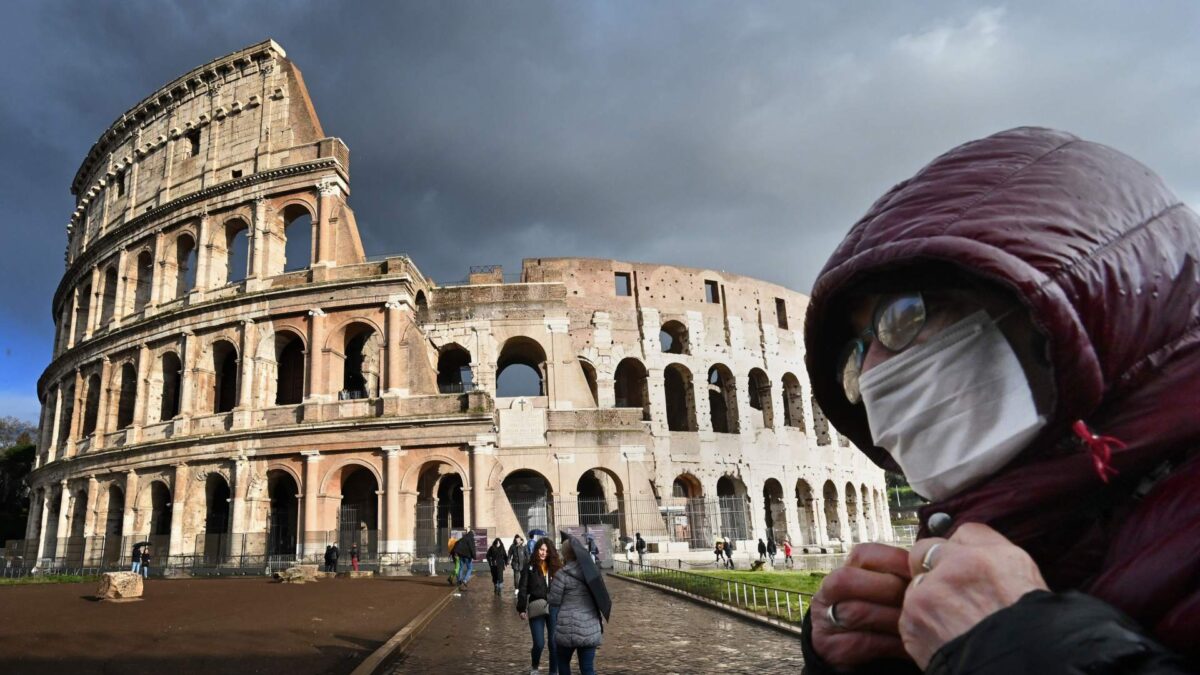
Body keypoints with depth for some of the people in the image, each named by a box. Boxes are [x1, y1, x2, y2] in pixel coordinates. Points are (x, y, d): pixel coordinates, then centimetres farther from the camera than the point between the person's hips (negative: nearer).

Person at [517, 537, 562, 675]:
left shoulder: (555, 567, 5)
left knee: (554, 643, 3)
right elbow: (522, 589, -2)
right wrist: (522, 609, -9)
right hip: (536, 609, -2)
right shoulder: (529, 568, -1)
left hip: (554, 609, 2)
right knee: (539, 643, -2)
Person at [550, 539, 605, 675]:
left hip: (569, 629, -4)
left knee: (563, 662, 19)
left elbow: (554, 601, -6)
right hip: (591, 628, 4)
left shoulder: (562, 574, -10)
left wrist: (547, 596, 15)